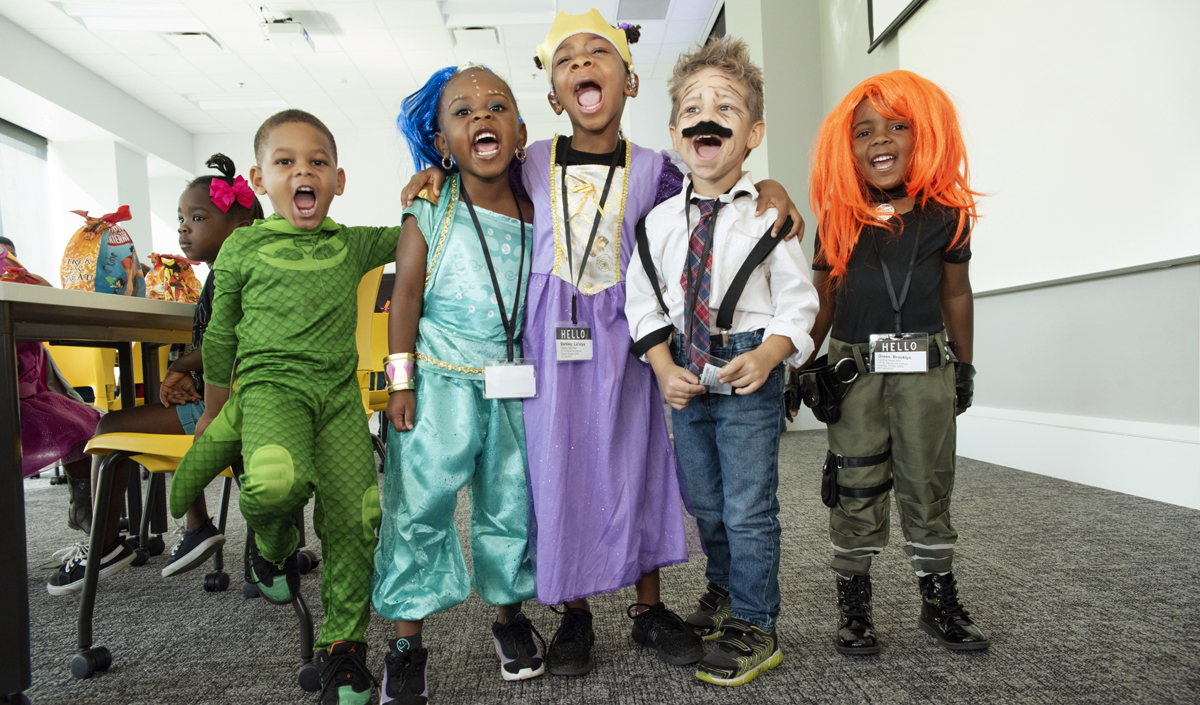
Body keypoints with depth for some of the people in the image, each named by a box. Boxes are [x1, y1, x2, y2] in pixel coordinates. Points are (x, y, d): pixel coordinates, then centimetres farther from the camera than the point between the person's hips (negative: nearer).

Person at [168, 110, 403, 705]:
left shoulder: (353, 246, 13)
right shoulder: (243, 247, 8)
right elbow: (220, 334, 16)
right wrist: (214, 408, 22)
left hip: (339, 392, 3)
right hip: (270, 383, -2)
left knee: (353, 520, -4)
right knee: (278, 480, -33)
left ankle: (343, 645, 15)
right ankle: (274, 543, 5)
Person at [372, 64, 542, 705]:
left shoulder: (534, 217, 4)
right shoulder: (429, 213, -4)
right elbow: (405, 296, -4)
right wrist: (400, 379, -6)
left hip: (514, 384, 3)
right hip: (441, 380, -3)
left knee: (511, 502, 11)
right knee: (419, 506, -1)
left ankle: (509, 612, 31)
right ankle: (407, 639, 14)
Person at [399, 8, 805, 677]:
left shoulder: (651, 170, 3)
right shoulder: (531, 164, 4)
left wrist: (768, 185, -8)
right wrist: (440, 171, 2)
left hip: (623, 335, 0)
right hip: (550, 335, 0)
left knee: (638, 460, 7)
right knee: (557, 466, 4)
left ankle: (650, 607, 25)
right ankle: (574, 615, 22)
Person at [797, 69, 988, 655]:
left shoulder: (945, 214, 2)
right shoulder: (839, 223, 0)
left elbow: (956, 294, 11)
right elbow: (821, 303, 6)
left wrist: (964, 370, 14)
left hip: (926, 369, 1)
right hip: (854, 368, -1)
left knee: (928, 489, 9)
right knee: (855, 491, 5)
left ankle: (940, 601, 25)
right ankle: (853, 605, 18)